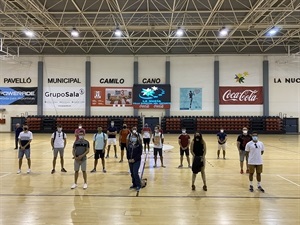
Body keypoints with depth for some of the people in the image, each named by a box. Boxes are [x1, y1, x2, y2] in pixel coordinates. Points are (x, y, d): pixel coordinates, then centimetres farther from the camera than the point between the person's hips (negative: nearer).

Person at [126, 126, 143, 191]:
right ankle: (134, 184, 27)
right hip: (130, 160, 5)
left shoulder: (139, 145, -10)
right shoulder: (129, 145, 1)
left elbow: (140, 153, -12)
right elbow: (127, 151, 6)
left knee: (135, 173, -12)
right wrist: (128, 158, -6)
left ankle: (138, 185, 2)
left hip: (137, 160, -5)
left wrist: (134, 159, -17)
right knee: (132, 173, 12)